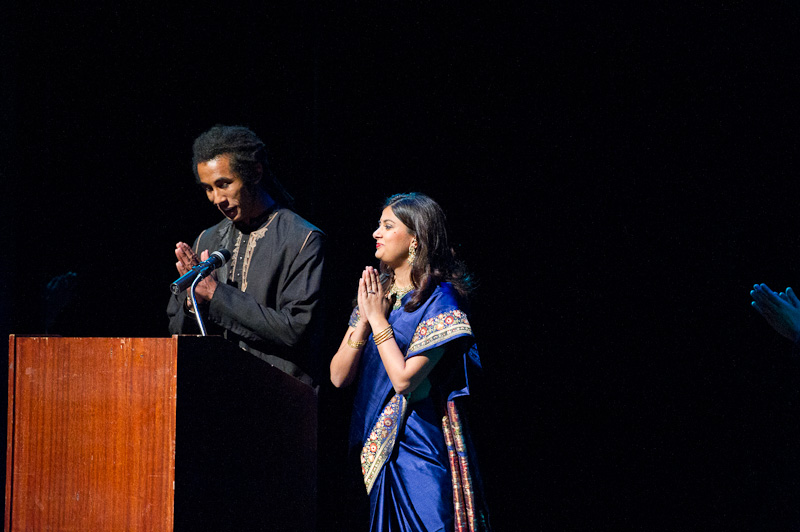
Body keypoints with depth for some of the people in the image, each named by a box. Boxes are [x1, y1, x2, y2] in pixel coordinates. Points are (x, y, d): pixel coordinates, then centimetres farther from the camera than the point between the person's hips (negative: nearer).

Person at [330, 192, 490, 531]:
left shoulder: (440, 300, -11)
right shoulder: (377, 292, 10)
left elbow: (404, 379, -20)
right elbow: (338, 375, 6)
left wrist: (378, 318, -12)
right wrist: (364, 320, -6)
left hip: (418, 445, -7)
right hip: (376, 445, 7)